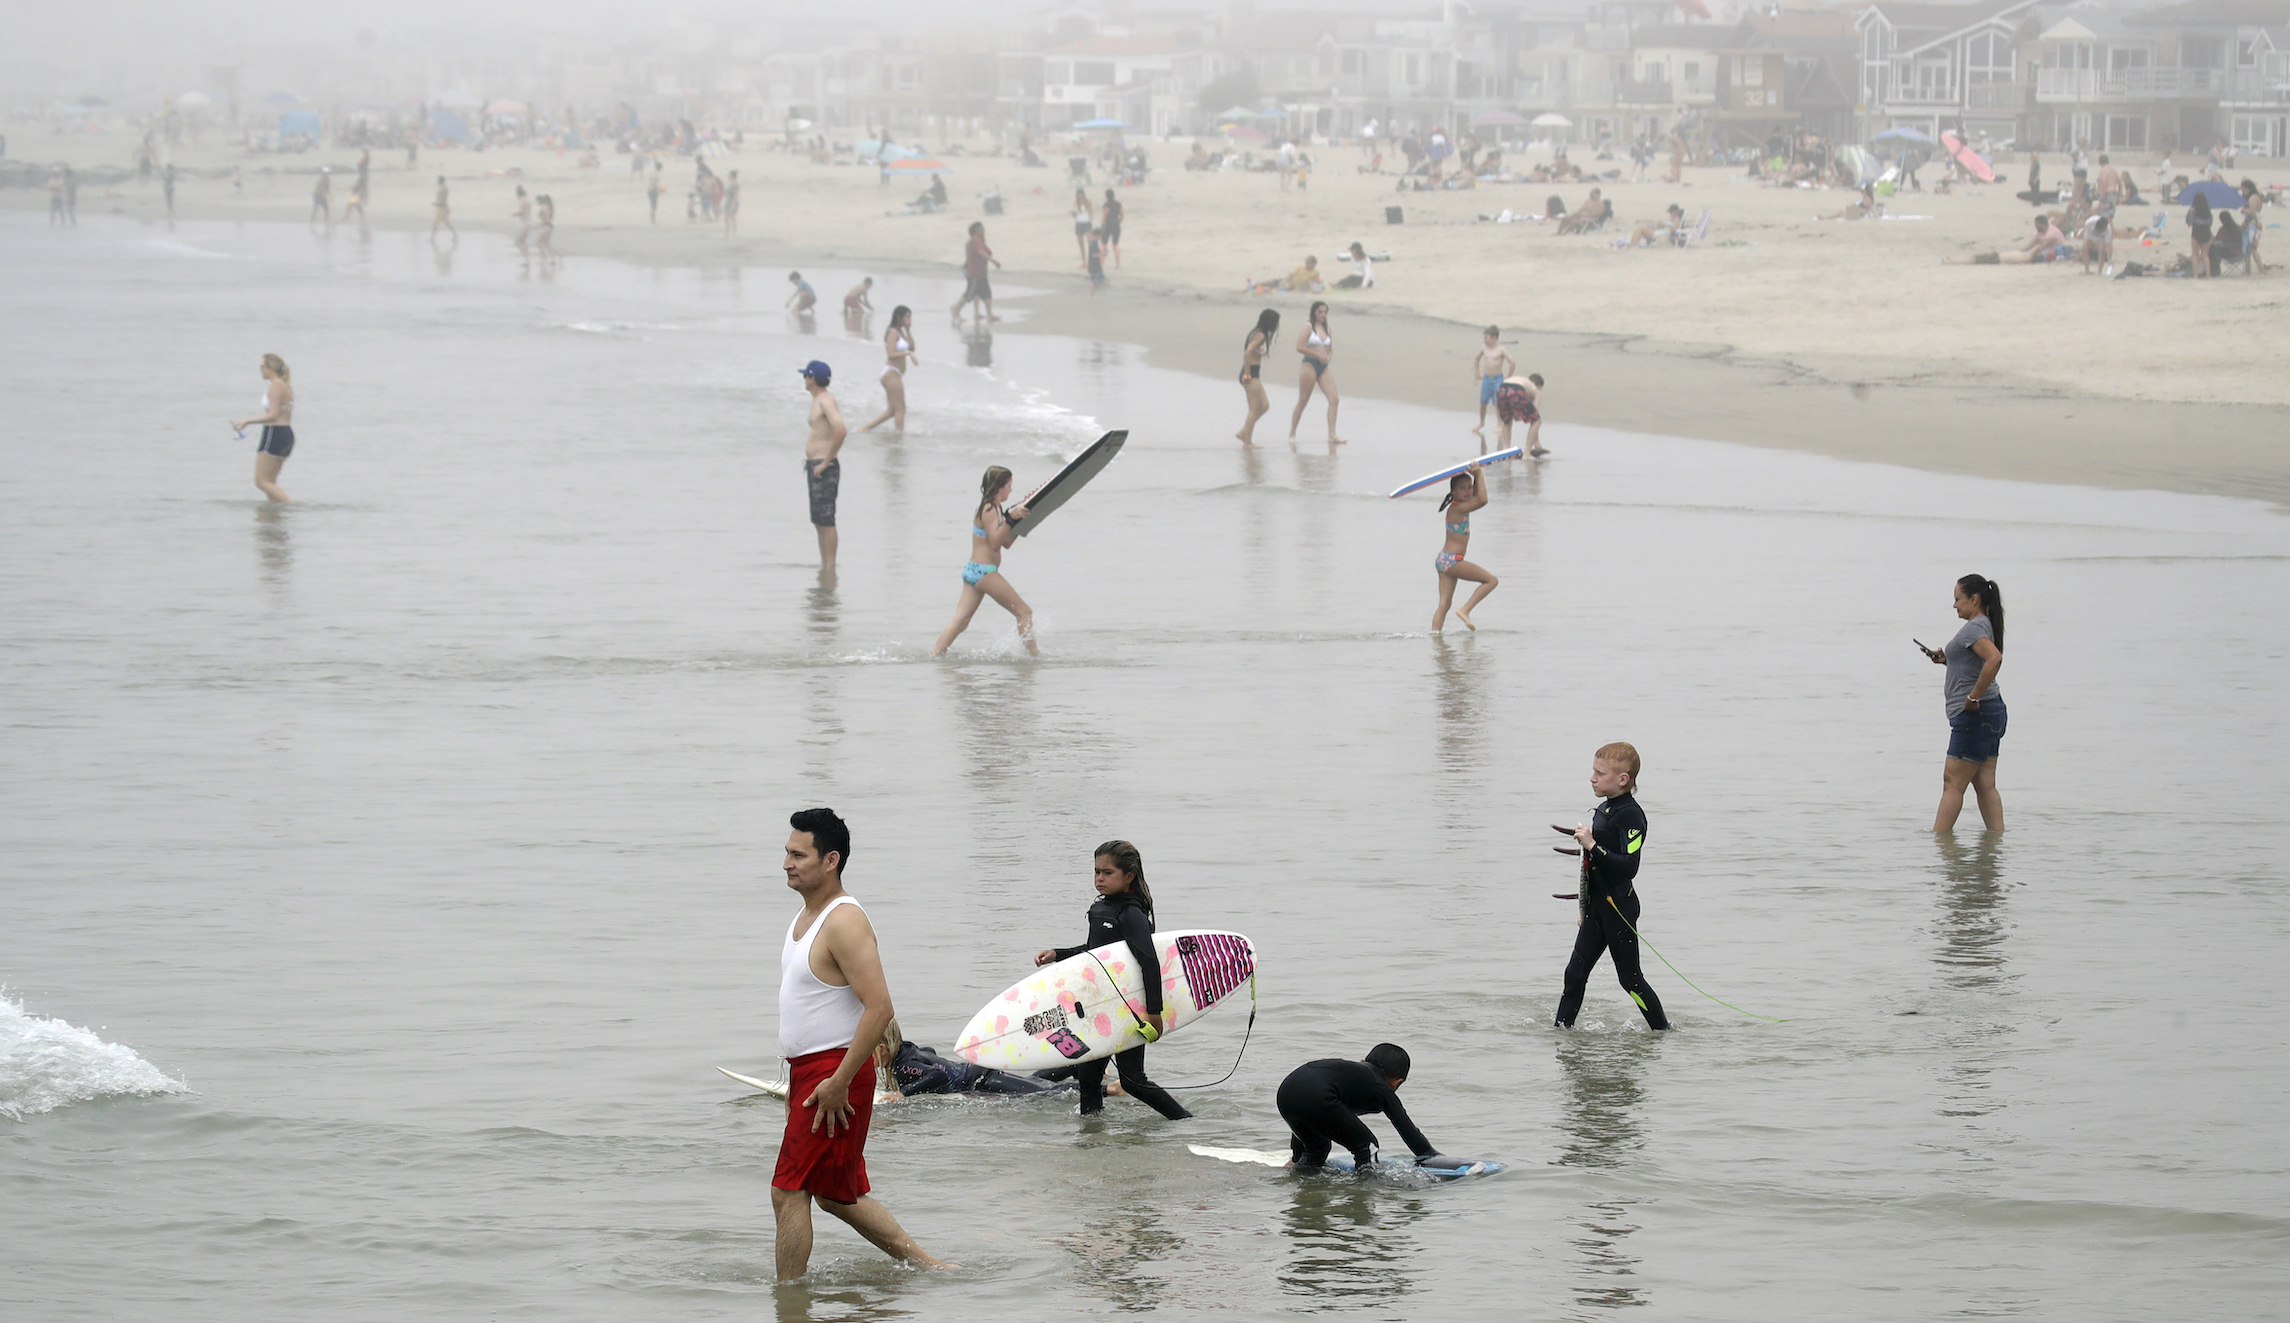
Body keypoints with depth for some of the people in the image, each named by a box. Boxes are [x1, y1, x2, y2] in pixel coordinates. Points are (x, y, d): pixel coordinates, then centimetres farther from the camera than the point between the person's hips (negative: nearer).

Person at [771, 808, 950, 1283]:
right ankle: (925, 1264, 24)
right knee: (836, 1194, 17)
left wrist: (838, 1083, -24)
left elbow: (879, 1009, -25)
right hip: (810, 1070, 10)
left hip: (837, 1072, -10)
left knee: (788, 1190, -8)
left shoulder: (845, 922, -19)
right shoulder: (807, 916, 12)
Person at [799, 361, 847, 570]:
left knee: (826, 521, -8)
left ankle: (830, 568, -7)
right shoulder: (818, 401, 16)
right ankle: (824, 566, 18)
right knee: (818, 521, 13)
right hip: (814, 466, 10)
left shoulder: (826, 402, -15)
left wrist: (826, 462, -23)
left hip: (824, 468, -10)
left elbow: (840, 430, -30)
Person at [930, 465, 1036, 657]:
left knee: (960, 621, 2)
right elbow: (995, 543, -20)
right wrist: (1010, 518, -26)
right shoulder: (989, 510, -11)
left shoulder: (992, 509, 19)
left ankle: (934, 655, -5)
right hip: (984, 572, -10)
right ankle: (1034, 654, -1)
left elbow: (1006, 543, 20)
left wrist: (1020, 518, 16)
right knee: (1024, 612, -3)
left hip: (972, 570, 10)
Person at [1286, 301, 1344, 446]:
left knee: (1334, 399, -7)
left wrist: (1328, 357, -1)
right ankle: (1292, 434, 8)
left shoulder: (1326, 329, 15)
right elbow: (1300, 347, -14)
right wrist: (1318, 355, -15)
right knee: (1303, 401, -1)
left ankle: (1332, 435, -8)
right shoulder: (1309, 327, -4)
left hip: (1323, 368, 6)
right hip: (1310, 365, -6)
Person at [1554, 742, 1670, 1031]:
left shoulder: (1631, 815, -17)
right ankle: (1562, 1026, 15)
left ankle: (1663, 1029, 12)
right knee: (1575, 973, 8)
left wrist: (1592, 846, -30)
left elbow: (1629, 866, -26)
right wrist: (1585, 907, 24)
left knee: (1629, 977, 0)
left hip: (1619, 907, -9)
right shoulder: (1603, 810, 12)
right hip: (1598, 906, 9)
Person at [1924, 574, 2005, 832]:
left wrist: (1974, 697, -27)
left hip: (1974, 714, -10)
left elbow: (1994, 659, -32)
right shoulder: (1985, 625, 17)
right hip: (1990, 712, 10)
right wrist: (1947, 660, 16)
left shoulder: (1973, 628, -14)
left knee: (1953, 782, -6)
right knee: (1985, 784, 8)